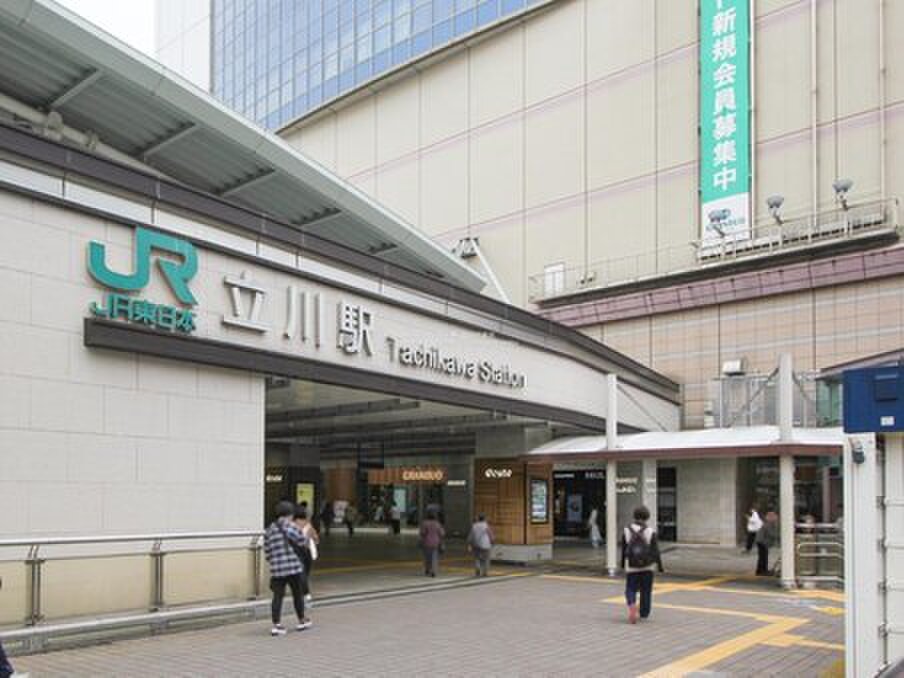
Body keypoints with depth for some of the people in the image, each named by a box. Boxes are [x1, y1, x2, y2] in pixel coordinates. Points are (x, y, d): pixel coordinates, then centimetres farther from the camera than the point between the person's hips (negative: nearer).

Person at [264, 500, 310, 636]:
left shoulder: (269, 530, 9)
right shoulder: (290, 526, -7)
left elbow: (267, 552, 9)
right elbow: (302, 542, -9)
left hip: (276, 570, 4)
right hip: (293, 567, -3)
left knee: (277, 596, 4)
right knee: (298, 594, 13)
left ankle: (276, 625, -4)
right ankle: (302, 621, 26)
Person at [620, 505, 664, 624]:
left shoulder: (627, 531, -3)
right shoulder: (651, 532, -9)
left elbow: (623, 550, 5)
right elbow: (656, 551, -7)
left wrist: (623, 564, 17)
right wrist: (659, 565, 2)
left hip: (631, 567, 0)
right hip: (647, 567, 0)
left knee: (630, 589, 7)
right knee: (646, 591, 14)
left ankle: (632, 605, -21)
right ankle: (644, 613, 22)